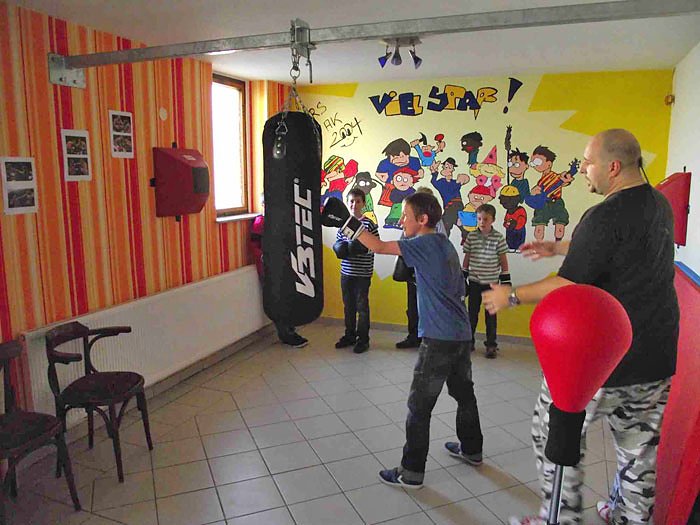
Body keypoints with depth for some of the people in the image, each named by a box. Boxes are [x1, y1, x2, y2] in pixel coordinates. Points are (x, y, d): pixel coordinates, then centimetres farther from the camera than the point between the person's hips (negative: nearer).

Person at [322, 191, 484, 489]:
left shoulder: (425, 244, -13)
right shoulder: (445, 245, 12)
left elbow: (378, 247, -20)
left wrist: (346, 222, -15)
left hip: (439, 339, -9)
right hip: (461, 334, 9)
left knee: (419, 405, 0)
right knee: (464, 393, 23)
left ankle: (412, 473, 10)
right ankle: (471, 449, 42)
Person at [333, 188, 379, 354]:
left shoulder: (368, 224, -7)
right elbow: (337, 243, 13)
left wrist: (362, 248, -23)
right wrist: (340, 248, -9)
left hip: (363, 273, -5)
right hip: (346, 272, 5)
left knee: (362, 306, 5)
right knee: (348, 305, 16)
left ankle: (363, 339, 17)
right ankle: (349, 335, 30)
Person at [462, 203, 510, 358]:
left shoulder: (498, 237, -5)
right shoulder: (471, 236, 0)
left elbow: (503, 260, -1)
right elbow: (467, 258, 6)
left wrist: (506, 280, -2)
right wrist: (463, 278, 5)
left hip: (491, 282, -2)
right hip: (474, 281, 2)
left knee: (491, 314, 7)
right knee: (472, 312, 10)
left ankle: (491, 344, 17)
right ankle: (469, 341, 22)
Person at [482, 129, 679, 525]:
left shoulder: (606, 216, -22)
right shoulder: (660, 205, 7)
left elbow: (568, 287, -21)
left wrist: (512, 296, -8)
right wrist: (556, 247, 28)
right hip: (657, 355, 9)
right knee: (639, 447, 21)